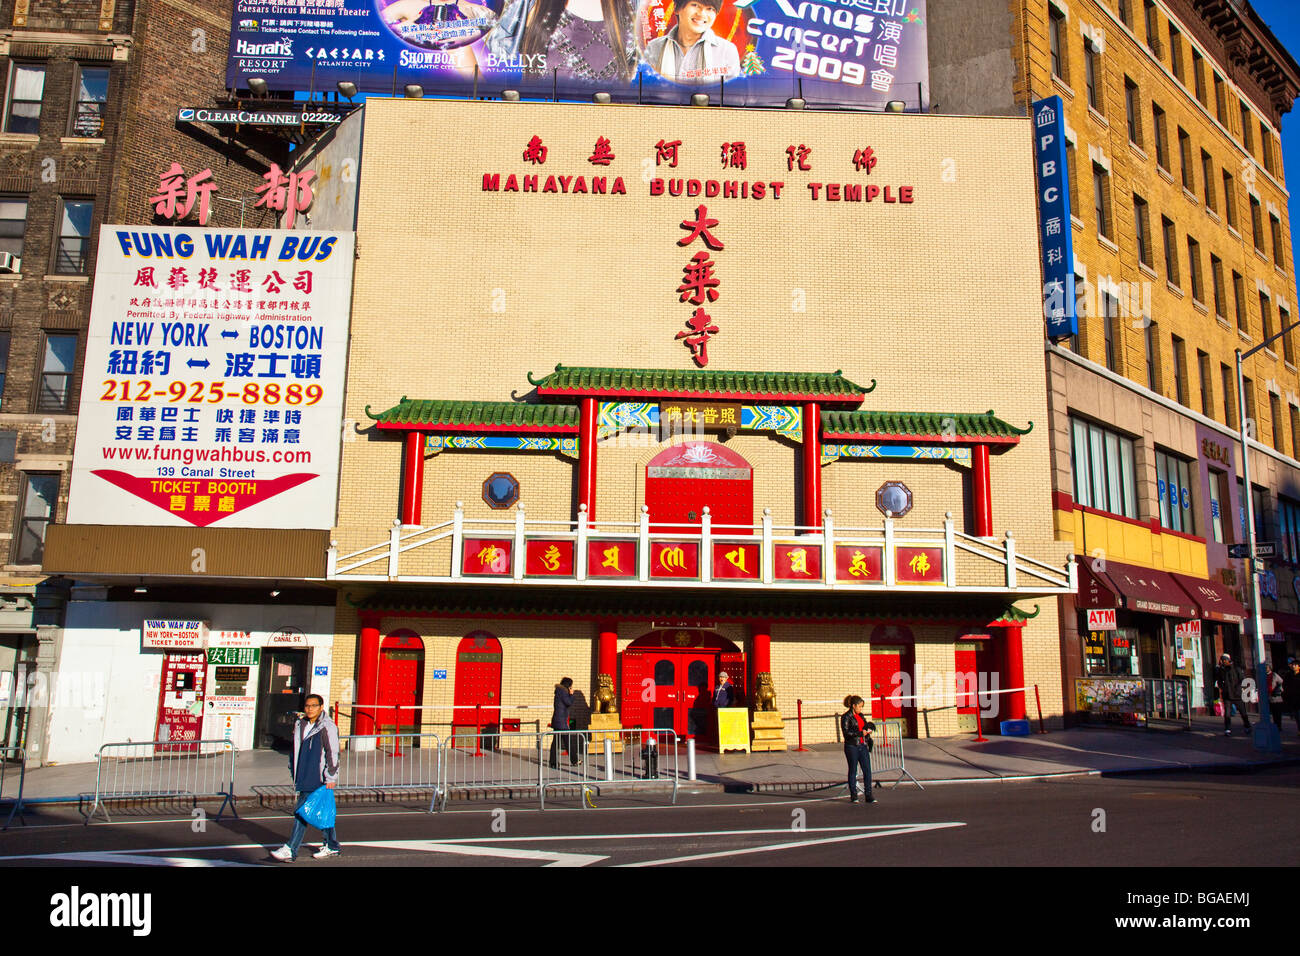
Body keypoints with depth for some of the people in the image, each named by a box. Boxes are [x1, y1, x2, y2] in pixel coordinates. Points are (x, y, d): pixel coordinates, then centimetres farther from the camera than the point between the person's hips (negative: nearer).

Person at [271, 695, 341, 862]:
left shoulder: (327, 727, -12)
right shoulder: (300, 725, 12)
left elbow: (332, 753, -13)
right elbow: (295, 748, 22)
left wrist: (331, 778, -15)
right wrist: (294, 771, 21)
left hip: (319, 779, -8)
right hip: (304, 777, 8)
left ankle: (291, 851, -6)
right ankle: (332, 846, 25)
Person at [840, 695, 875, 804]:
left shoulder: (860, 716, 14)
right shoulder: (846, 717, -7)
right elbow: (846, 732, -14)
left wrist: (868, 729, 4)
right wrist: (861, 733, -19)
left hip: (863, 746, 6)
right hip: (852, 747, -6)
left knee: (867, 770, -2)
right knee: (853, 771, 4)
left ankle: (868, 796, 3)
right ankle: (853, 796, 14)